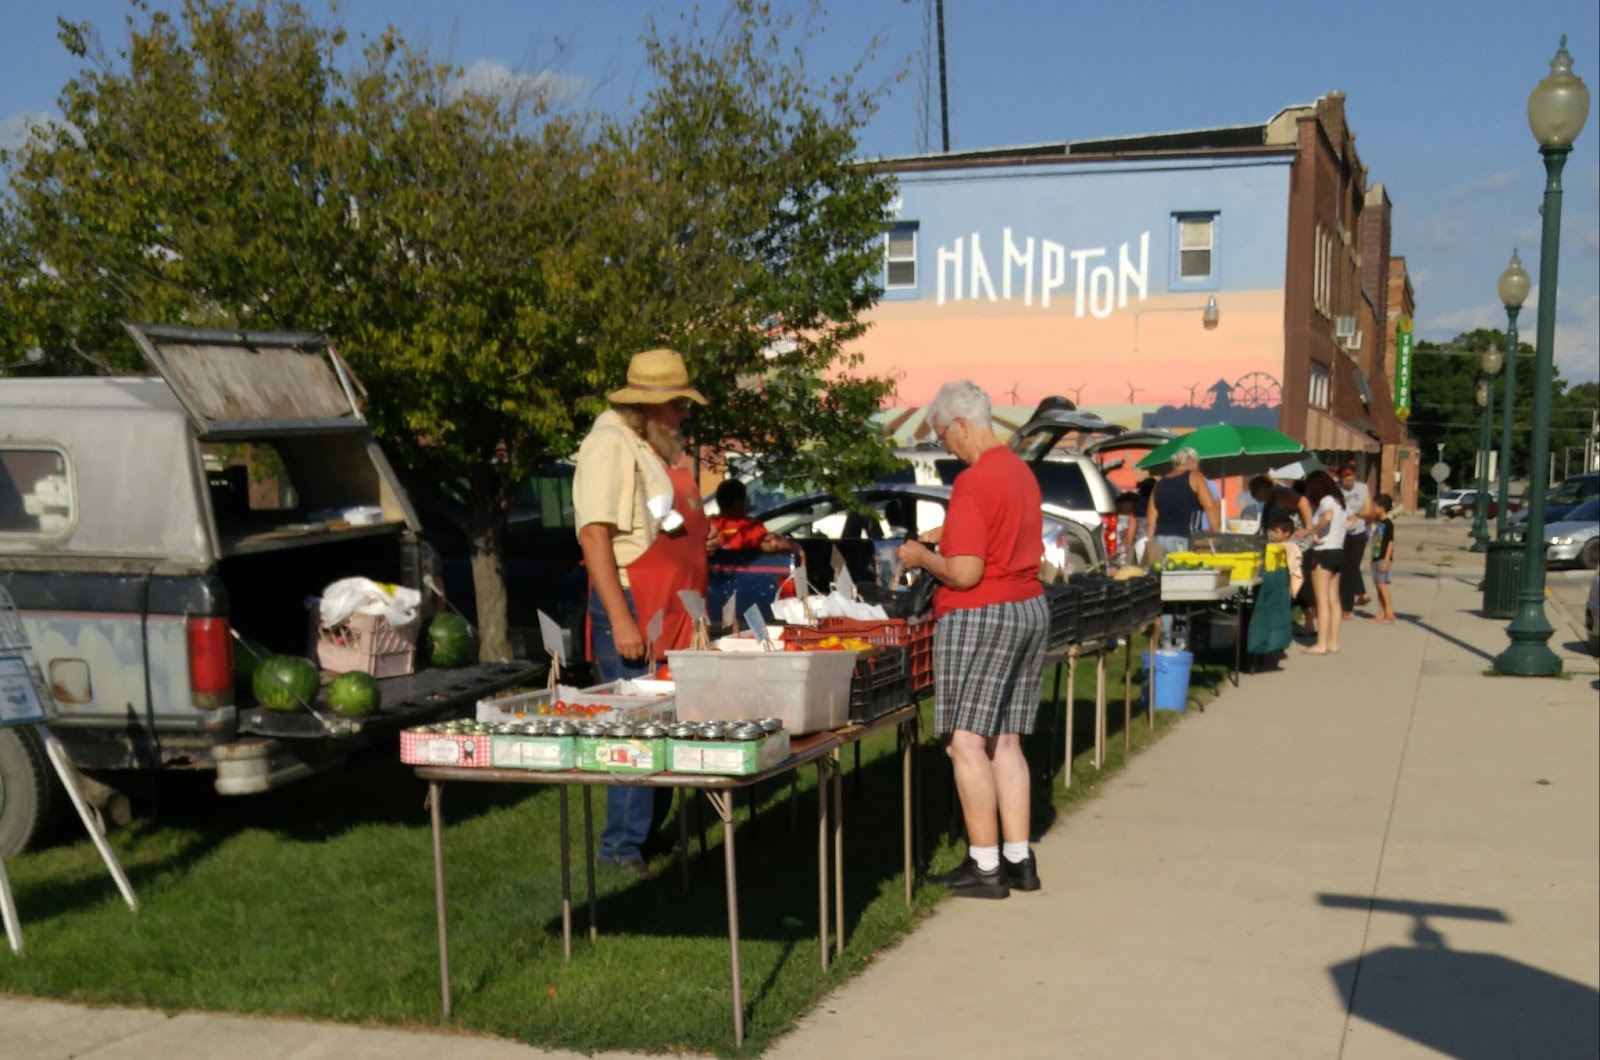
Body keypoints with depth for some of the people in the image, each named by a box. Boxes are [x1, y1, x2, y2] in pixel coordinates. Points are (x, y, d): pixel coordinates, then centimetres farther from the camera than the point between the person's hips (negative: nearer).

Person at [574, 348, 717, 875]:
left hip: (676, 615, 9)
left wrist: (701, 536, 11)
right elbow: (594, 535, -19)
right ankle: (622, 847, 3)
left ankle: (653, 832, 24)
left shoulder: (666, 448, 17)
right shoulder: (610, 444, -12)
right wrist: (620, 619, -23)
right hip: (633, 608, -9)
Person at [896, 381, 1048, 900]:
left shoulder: (973, 482, -17)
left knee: (966, 742, -4)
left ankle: (985, 867, -2)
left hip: (980, 618, -9)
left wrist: (921, 557, -4)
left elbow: (965, 573, -21)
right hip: (1030, 609, 9)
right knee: (1005, 742, 13)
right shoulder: (1022, 471, 12)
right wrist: (948, 536, 19)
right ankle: (1019, 859, 15)